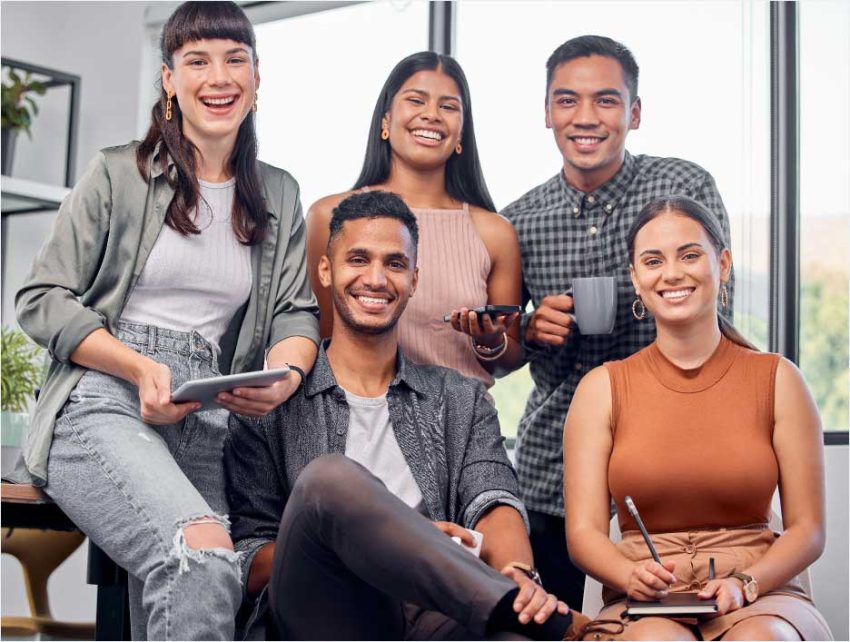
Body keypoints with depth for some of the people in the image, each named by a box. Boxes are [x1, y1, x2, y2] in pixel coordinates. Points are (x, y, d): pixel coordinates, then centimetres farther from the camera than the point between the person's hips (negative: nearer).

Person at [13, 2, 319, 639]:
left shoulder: (279, 196, 17)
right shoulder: (119, 174, 5)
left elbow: (297, 312, 11)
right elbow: (42, 299, 2)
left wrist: (285, 376, -14)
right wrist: (140, 368, -14)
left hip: (205, 426, 5)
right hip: (102, 405, -4)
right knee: (205, 561, -31)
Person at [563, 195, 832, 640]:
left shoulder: (777, 380, 6)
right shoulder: (602, 388, 6)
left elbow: (807, 529, 4)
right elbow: (583, 531, 2)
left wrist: (744, 584, -15)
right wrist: (633, 575, -20)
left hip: (761, 598, 1)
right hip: (644, 605, 0)